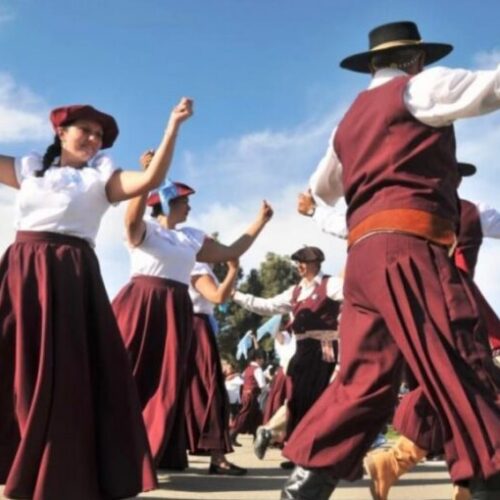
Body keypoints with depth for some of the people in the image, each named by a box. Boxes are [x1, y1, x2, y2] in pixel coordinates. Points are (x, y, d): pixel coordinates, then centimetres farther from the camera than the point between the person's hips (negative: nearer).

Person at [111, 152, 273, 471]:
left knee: (166, 384, 3)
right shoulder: (144, 229, 2)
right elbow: (132, 217, -22)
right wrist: (148, 175, -34)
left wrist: (261, 221, 23)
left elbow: (231, 252, 23)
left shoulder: (193, 238, 19)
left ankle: (146, 455, 10)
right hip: (140, 306, -5)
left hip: (176, 312, 6)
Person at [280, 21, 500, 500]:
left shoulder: (351, 117, 27)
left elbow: (322, 187, 38)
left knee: (364, 378, 7)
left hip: (362, 253, 8)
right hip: (407, 245, -8)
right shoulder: (418, 88, 6)